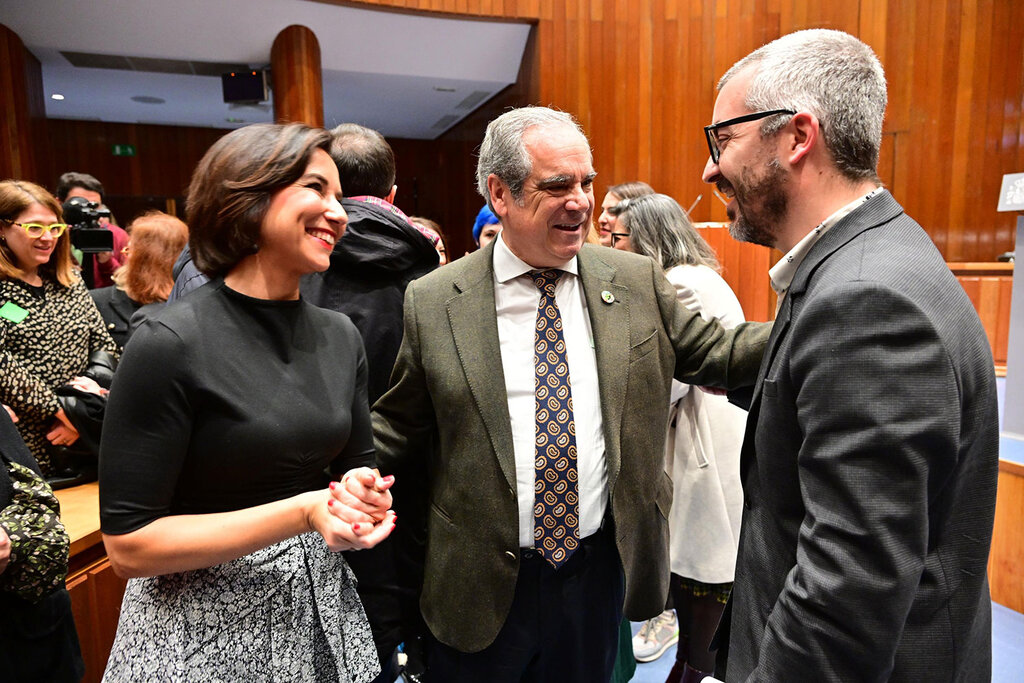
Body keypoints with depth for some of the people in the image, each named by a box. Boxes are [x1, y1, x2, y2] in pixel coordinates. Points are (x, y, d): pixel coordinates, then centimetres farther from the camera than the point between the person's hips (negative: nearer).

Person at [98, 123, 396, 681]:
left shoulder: (340, 336, -3)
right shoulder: (171, 345, -20)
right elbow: (129, 544, -17)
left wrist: (364, 496, -16)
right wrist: (302, 513, -24)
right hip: (203, 631, -5)